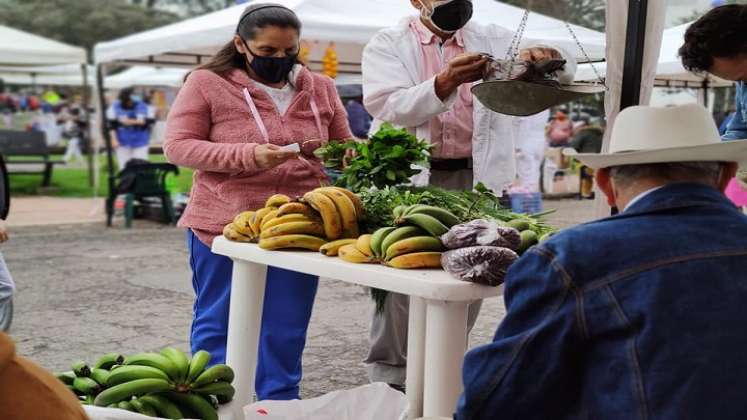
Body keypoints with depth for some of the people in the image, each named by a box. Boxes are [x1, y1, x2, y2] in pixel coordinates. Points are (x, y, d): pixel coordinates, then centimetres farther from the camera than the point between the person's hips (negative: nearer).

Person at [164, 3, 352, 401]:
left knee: (286, 332, 10)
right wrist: (246, 156, -22)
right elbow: (177, 146, -9)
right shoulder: (207, 83, -4)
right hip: (225, 226, -3)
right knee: (218, 324, 8)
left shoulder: (320, 88, 9)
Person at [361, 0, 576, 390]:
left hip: (477, 181, 3)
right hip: (409, 180, -3)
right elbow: (386, 107, -13)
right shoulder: (388, 44, 3)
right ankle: (389, 381, 10)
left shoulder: (494, 40, 10)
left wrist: (544, 55, -21)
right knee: (400, 287, -3)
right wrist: (444, 83, -28)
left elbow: (565, 67, 4)